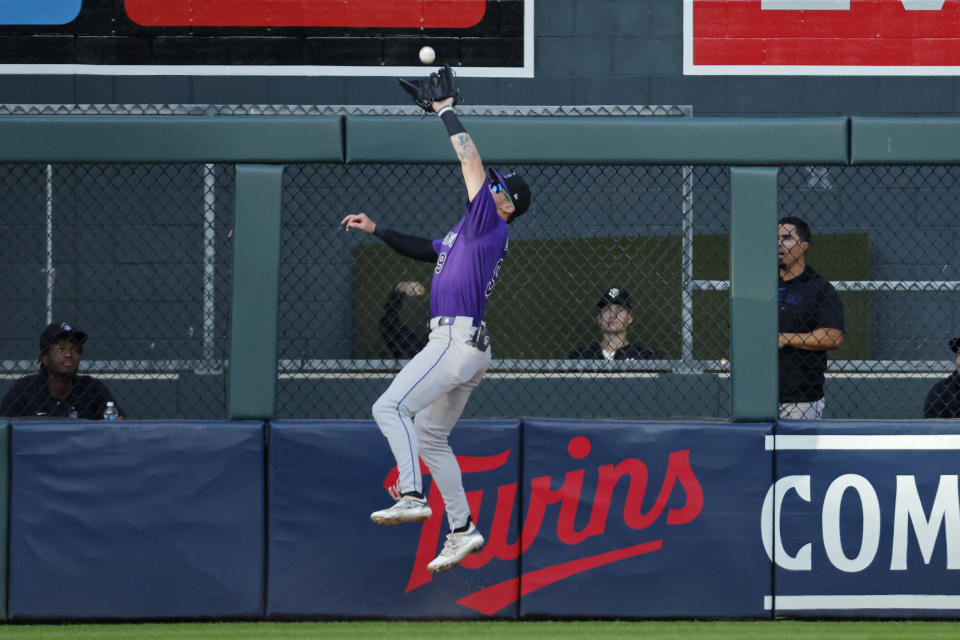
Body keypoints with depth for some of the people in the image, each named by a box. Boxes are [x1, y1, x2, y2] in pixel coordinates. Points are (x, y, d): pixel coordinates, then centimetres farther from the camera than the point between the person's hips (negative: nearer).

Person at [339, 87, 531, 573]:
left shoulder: (490, 226, -5)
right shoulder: (468, 234, 22)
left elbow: (471, 161, -7)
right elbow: (425, 250, 36)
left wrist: (446, 111, 1)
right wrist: (376, 230, 31)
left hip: (457, 341, -11)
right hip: (463, 347, 11)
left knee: (390, 407, -19)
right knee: (430, 439, 15)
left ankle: (411, 497, -28)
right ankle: (462, 530, 15)